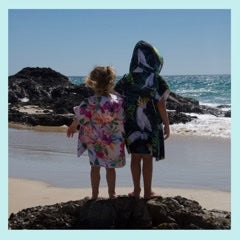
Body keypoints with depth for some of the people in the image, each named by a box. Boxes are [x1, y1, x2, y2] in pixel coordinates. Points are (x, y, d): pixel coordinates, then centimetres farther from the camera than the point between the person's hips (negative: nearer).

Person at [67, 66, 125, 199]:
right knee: (110, 167, 16)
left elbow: (80, 119, -4)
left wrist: (72, 127, 16)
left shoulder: (88, 103, -18)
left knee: (95, 166, 14)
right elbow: (123, 120, -5)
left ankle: (95, 194, 20)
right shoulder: (118, 101, -14)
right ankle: (112, 193, 25)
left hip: (94, 141, -1)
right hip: (114, 141, 1)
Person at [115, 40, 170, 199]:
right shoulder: (156, 79, -10)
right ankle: (148, 191, 15)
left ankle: (136, 190, 17)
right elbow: (161, 105, -11)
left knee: (135, 157, 12)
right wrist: (167, 125, -2)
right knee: (147, 158, 7)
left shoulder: (127, 79, -1)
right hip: (151, 125, -2)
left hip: (132, 124, 2)